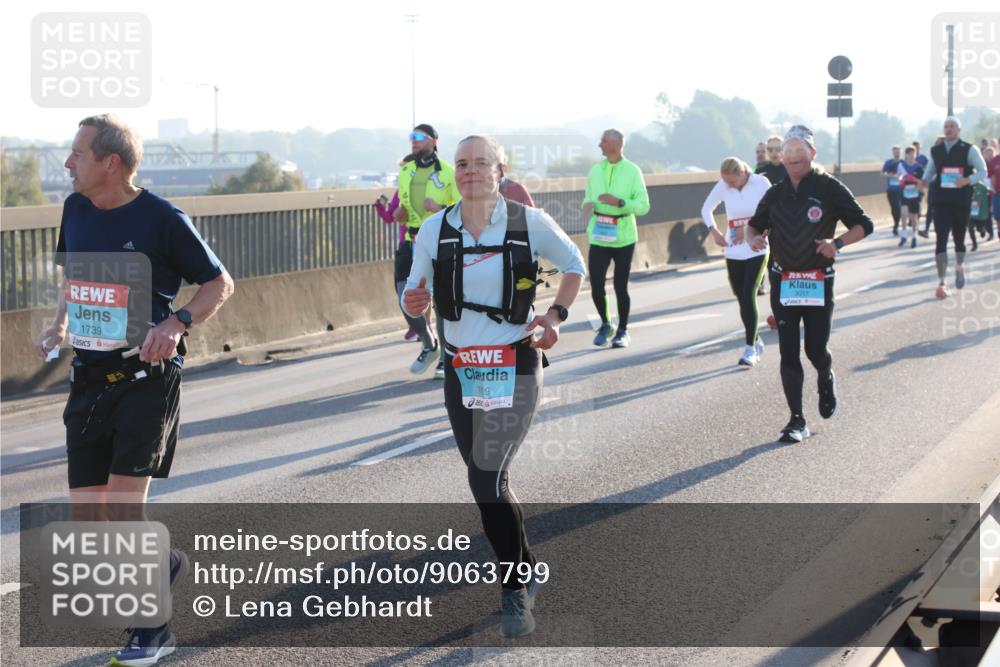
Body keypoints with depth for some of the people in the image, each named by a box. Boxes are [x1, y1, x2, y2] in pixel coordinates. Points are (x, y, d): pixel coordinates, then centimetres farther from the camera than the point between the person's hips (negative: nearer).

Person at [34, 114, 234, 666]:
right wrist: (58, 325, 6)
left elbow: (219, 283, -2)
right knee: (87, 516, 4)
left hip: (147, 377, -6)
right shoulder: (75, 209, 7)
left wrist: (177, 323, -18)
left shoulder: (162, 219, -11)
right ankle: (163, 563, 33)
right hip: (89, 377, 6)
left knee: (122, 511, -11)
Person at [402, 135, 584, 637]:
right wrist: (414, 302, -20)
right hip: (460, 370, 4)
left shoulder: (530, 223, -7)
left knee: (488, 478, -14)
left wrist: (556, 314, -5)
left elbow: (574, 264, 9)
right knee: (486, 481, 11)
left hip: (514, 368, -4)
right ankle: (525, 570, 31)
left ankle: (515, 590, 1)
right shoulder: (435, 229, -1)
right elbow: (416, 296, 4)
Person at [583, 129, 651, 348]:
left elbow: (644, 206, -8)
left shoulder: (632, 171, -6)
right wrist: (588, 204, -7)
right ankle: (605, 325, 23)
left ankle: (623, 331, 22)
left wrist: (619, 202, -21)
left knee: (620, 287, 3)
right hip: (598, 238, 3)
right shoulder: (595, 170, 5)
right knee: (596, 286, -2)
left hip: (623, 238, -3)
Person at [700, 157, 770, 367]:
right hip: (733, 252, 4)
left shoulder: (761, 183, -11)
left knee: (749, 296, -15)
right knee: (741, 299, 8)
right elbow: (706, 208, 13)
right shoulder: (723, 186, -2)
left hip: (757, 251, -4)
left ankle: (750, 349, -9)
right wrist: (714, 231, -3)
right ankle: (756, 342, 27)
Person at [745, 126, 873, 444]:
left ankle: (826, 381, 37)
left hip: (818, 283, -3)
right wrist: (752, 238, -5)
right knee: (788, 353, -1)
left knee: (816, 349, 0)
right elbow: (754, 225, 19)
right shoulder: (776, 194, 8)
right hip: (783, 282, 3)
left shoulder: (829, 188, -5)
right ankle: (796, 420, 5)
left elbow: (863, 225, -3)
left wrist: (837, 243, -21)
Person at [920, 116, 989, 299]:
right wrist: (924, 181, -8)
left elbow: (982, 171, -4)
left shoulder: (969, 150, -3)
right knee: (941, 240, -11)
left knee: (959, 238, 13)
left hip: (962, 201, -1)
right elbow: (929, 171, 16)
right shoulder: (935, 151, 7)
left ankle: (960, 268, 44)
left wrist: (968, 180, -23)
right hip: (941, 201, 1)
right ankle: (941, 284, -13)